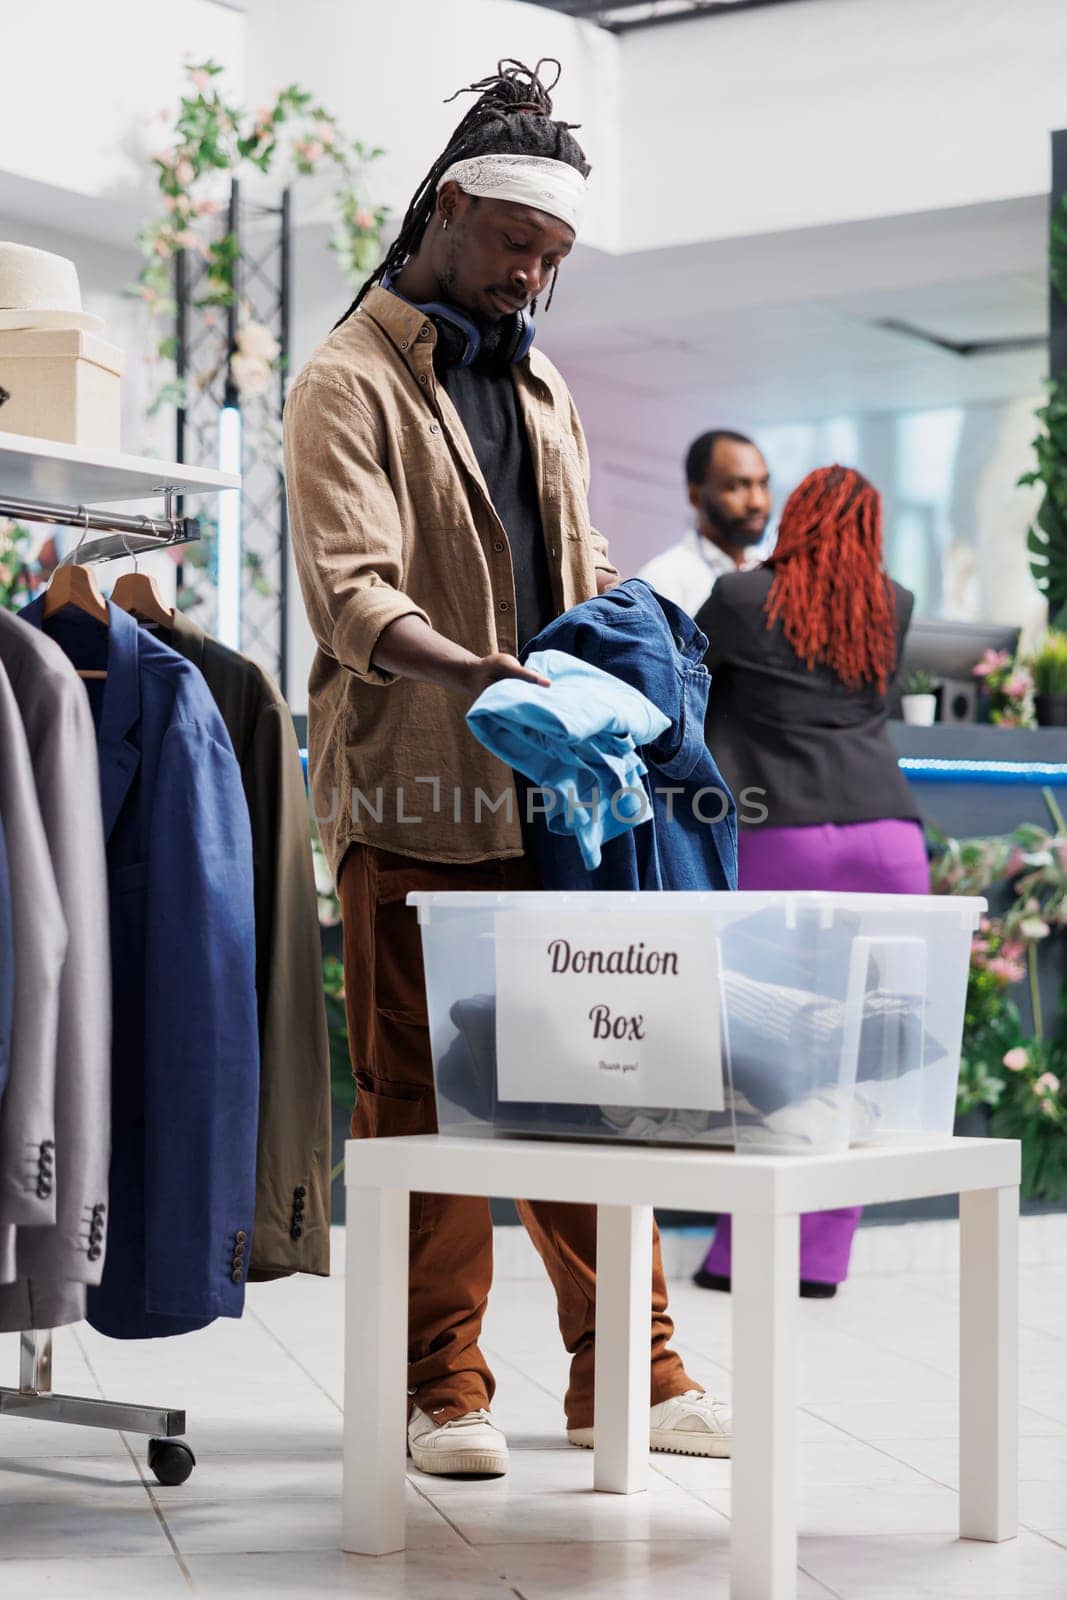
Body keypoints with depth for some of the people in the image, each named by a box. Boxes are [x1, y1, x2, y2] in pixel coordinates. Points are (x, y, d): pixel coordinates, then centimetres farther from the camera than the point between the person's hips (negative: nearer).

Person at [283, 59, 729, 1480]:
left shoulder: (541, 387, 20)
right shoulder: (350, 385, -4)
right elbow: (352, 589, -17)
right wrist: (468, 671, -34)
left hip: (549, 788, 6)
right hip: (412, 792, -6)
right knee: (421, 1094, -1)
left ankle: (625, 1371, 17)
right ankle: (440, 1390, 8)